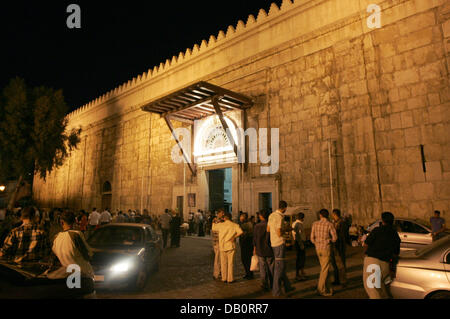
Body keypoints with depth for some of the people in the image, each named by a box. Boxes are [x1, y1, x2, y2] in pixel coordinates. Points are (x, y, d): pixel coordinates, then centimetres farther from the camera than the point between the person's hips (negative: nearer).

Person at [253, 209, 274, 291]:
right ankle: (271, 284, 25)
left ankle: (264, 284, 4)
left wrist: (254, 249, 13)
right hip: (270, 251, 0)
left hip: (260, 251, 1)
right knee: (271, 268, 14)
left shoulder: (256, 226, -6)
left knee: (262, 268, 10)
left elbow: (255, 239, 0)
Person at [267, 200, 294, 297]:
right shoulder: (279, 217, -18)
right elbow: (279, 234, -20)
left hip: (273, 243, 9)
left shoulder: (271, 215, 9)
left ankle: (287, 287, 30)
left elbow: (268, 229, 15)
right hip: (279, 243, -9)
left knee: (281, 265, 18)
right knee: (279, 266, -1)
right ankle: (276, 290, 5)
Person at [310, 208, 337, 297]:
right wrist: (330, 240, 12)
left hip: (318, 248, 5)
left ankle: (327, 287, 26)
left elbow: (312, 238, 1)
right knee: (325, 269, 3)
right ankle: (321, 289, 6)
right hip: (326, 248, -4)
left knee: (324, 268, 18)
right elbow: (334, 238, -10)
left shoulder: (315, 224, -1)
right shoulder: (329, 224, -11)